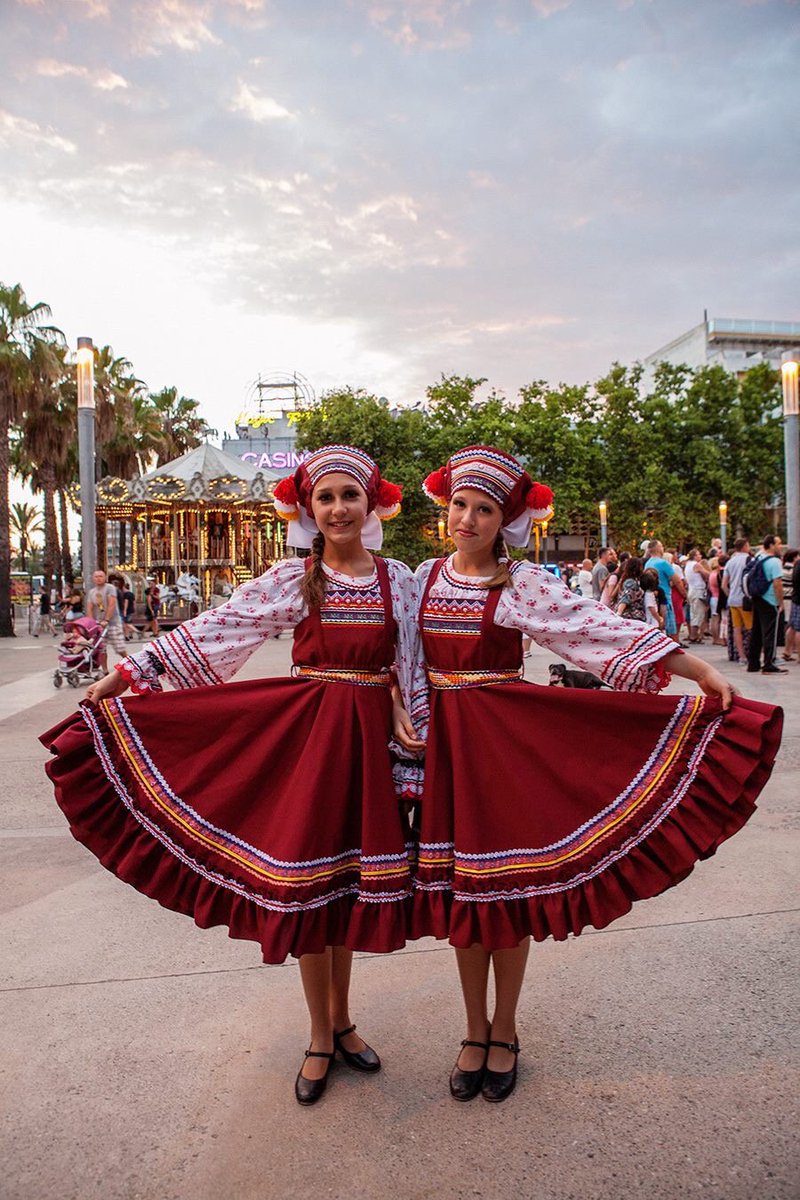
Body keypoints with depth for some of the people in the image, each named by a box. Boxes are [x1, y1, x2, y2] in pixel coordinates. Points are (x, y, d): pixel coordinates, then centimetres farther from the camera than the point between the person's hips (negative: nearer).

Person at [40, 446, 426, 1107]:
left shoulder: (399, 580, 5)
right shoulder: (291, 580, -1)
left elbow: (415, 672, 8)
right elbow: (211, 632, -3)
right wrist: (129, 672, -6)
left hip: (370, 737, 2)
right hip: (305, 733, -1)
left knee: (350, 878, 11)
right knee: (308, 875, 4)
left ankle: (341, 1020, 35)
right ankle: (321, 1038, 27)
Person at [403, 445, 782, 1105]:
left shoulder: (524, 584, -6)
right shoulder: (425, 578, 5)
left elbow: (601, 629, -13)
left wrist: (699, 670, -20)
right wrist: (401, 709, -4)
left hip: (509, 741, -3)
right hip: (444, 742, 3)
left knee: (506, 883, 5)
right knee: (459, 887, 10)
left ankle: (504, 1032, 28)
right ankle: (475, 1031, 30)